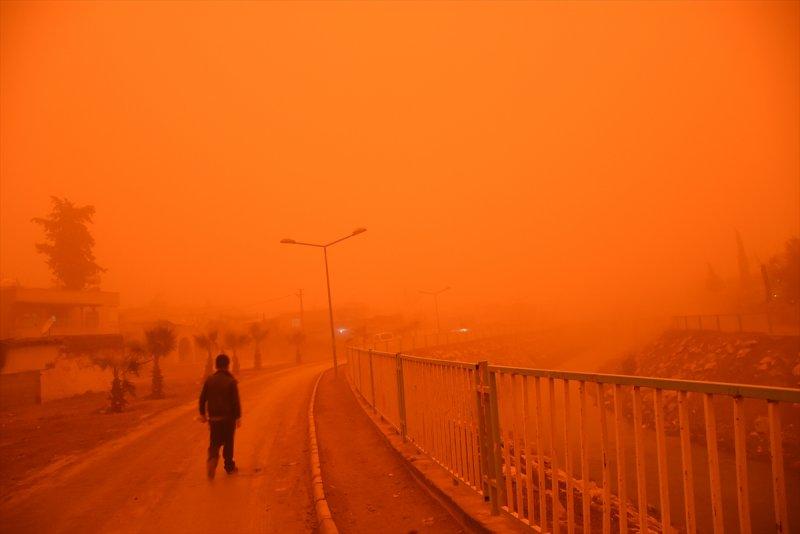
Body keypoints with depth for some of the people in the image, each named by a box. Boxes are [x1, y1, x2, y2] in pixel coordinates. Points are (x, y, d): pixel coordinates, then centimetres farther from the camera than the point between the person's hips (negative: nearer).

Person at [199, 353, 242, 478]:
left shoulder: (209, 380, 1)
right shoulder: (231, 381, -11)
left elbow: (202, 398, 5)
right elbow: (236, 401, -12)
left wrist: (202, 414, 15)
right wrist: (238, 417, -6)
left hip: (214, 417, 3)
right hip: (228, 417, -3)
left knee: (215, 442, 11)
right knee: (228, 442, 11)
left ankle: (212, 459, -17)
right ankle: (229, 467, 20)